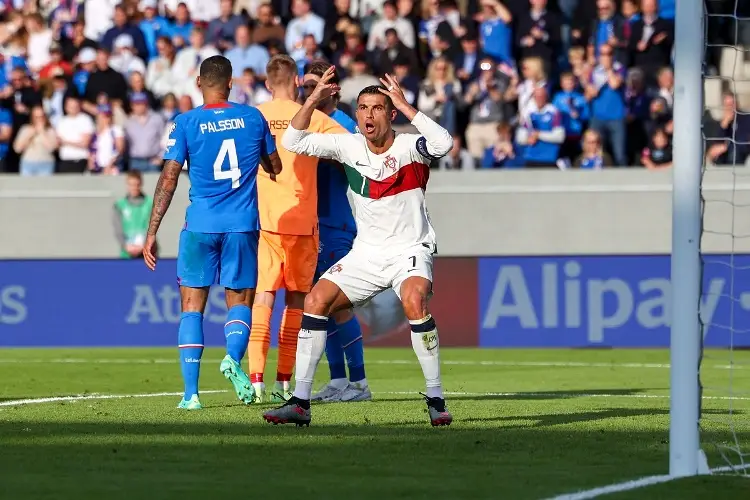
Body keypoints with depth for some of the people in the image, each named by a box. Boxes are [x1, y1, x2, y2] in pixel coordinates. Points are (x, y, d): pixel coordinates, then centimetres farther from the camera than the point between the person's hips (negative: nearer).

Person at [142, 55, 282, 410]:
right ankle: (233, 356, -19)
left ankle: (191, 392, -4)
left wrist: (152, 232, -1)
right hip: (243, 226, 1)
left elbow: (168, 179, -5)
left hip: (200, 225, -1)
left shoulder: (186, 123, -2)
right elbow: (275, 167, 15)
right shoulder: (252, 118, 3)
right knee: (239, 302, 12)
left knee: (192, 306, 5)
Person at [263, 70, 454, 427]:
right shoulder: (349, 147, 0)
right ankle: (300, 403, -5)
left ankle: (435, 399, -21)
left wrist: (405, 106, -30)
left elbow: (443, 143, -34)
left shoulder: (409, 147, -13)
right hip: (366, 253, 5)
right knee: (316, 301, -9)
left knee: (414, 301, -33)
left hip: (410, 250, -5)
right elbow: (293, 142, 1)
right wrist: (313, 100, -13)